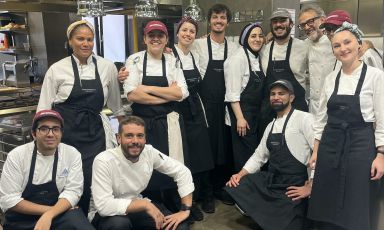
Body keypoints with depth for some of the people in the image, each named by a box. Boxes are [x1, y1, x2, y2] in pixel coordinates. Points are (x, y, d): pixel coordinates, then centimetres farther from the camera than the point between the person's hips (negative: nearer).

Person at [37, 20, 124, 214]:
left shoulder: (107, 67, 3)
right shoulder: (57, 69, -1)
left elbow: (115, 102, 17)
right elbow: (44, 108, 4)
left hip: (95, 133, 1)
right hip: (66, 132, -1)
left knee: (92, 180, -8)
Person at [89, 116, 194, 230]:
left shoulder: (149, 152, -12)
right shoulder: (103, 161, -26)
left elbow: (182, 171, -5)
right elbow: (104, 206, -32)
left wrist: (185, 210, -12)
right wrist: (145, 204, -30)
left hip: (136, 208, 4)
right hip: (107, 214, -4)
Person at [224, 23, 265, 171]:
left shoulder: (258, 57, 10)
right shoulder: (238, 58, -13)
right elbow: (232, 92, -17)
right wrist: (239, 118, -20)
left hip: (256, 112, 8)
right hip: (241, 110, -8)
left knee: (255, 148, 13)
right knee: (244, 153, -3)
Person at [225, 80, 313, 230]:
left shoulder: (304, 119, -10)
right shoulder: (271, 126, 15)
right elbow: (259, 155, 19)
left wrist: (310, 187, -16)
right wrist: (240, 174, 4)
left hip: (292, 189, -7)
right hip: (268, 182, 7)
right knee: (233, 186, -5)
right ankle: (263, 214, 12)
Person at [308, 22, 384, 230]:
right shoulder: (330, 79, 7)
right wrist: (316, 151, 9)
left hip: (361, 145, -4)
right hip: (330, 146, 4)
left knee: (357, 210, 6)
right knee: (327, 208, 12)